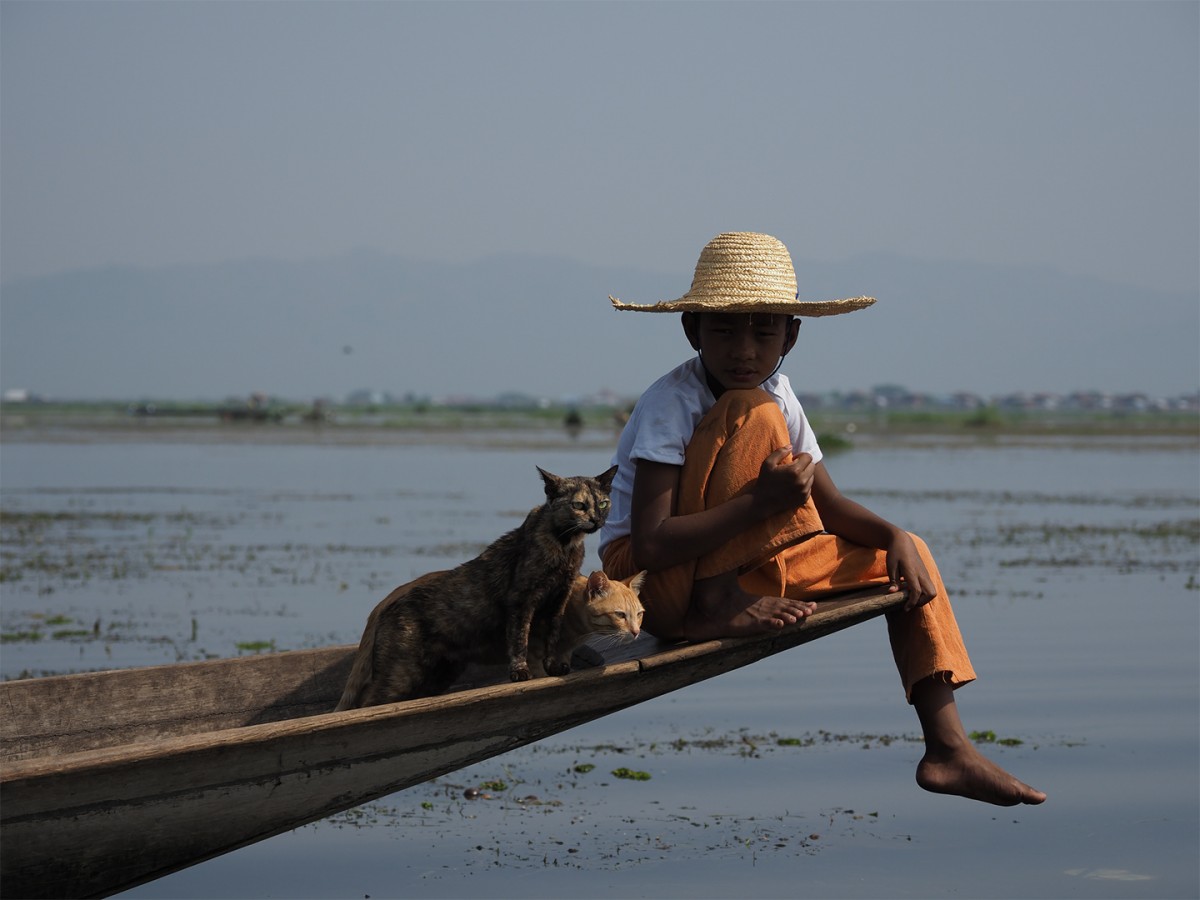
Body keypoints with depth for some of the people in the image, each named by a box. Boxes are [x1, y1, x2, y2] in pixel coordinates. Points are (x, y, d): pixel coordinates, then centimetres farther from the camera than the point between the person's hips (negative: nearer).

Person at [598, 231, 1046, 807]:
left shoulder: (779, 395, 3)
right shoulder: (670, 404, -20)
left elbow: (830, 505, 5)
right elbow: (649, 544, -29)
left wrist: (893, 536, -15)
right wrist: (762, 502, -35)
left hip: (743, 567, 8)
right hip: (655, 586, -8)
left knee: (905, 558, 8)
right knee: (753, 413, -23)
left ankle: (947, 747, -1)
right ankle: (717, 607, -23)